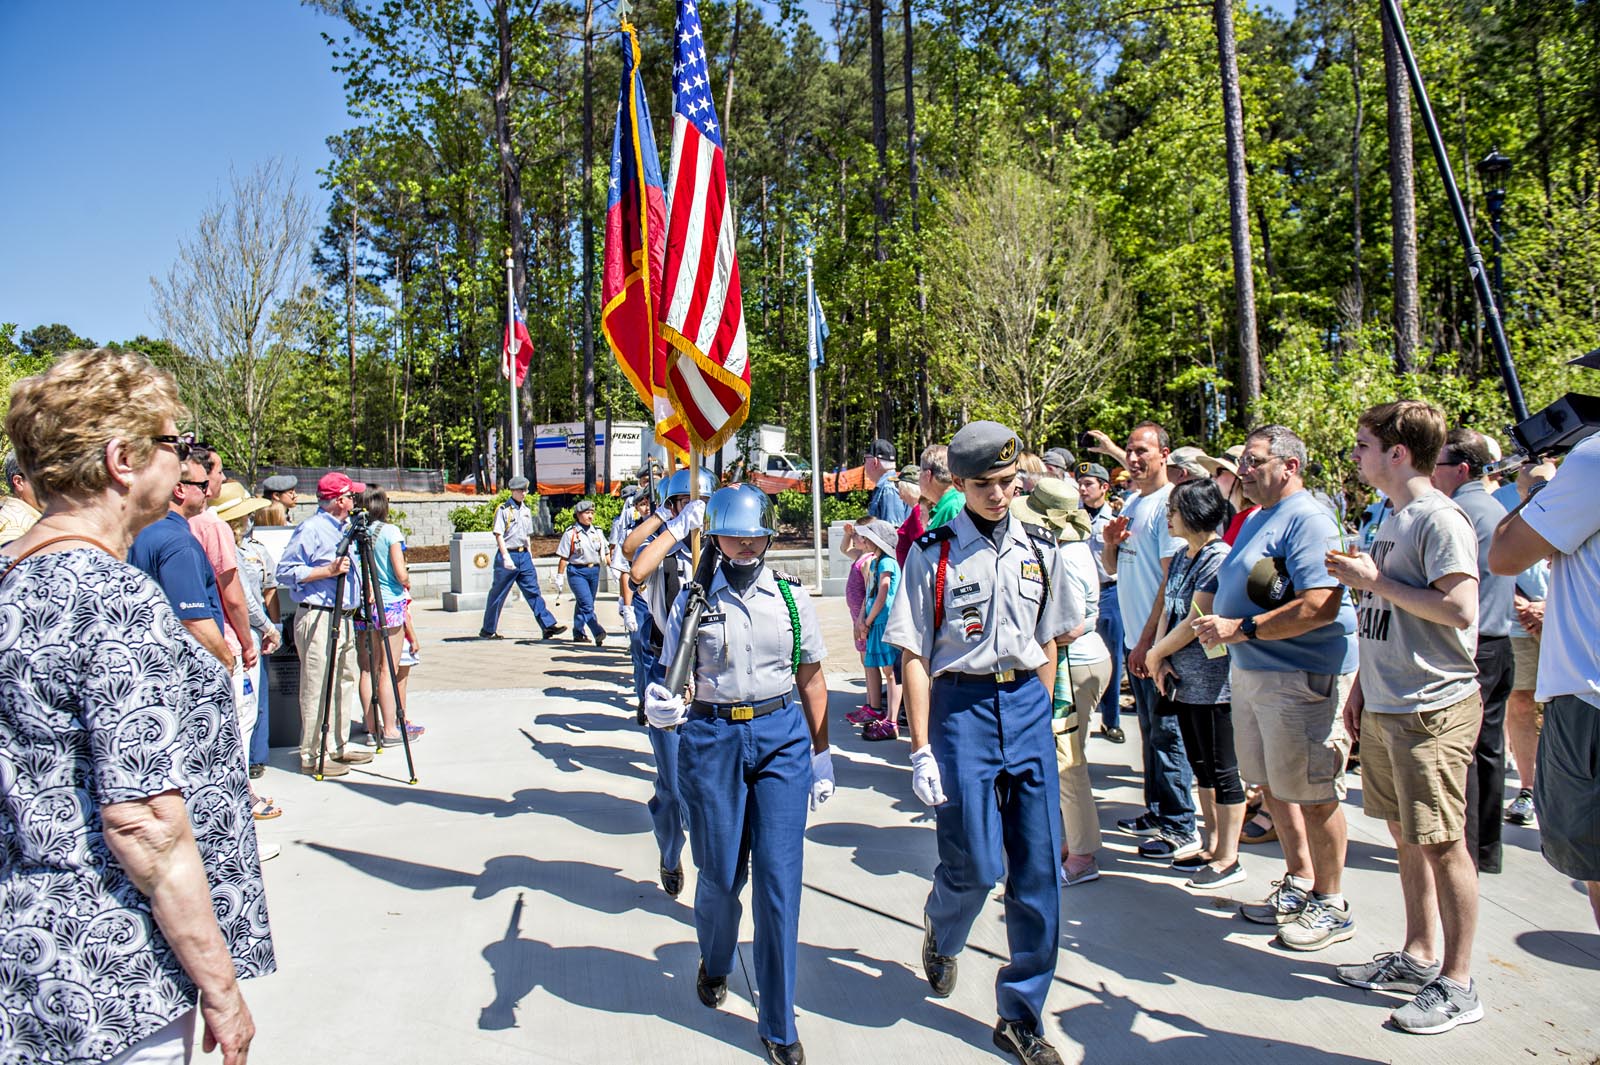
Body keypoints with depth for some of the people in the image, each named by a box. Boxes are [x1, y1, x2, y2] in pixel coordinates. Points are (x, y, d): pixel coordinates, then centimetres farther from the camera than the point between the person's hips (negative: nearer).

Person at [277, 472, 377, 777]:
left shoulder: (345, 529, 17)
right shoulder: (310, 530, -11)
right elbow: (286, 572, -15)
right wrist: (328, 571, -19)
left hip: (344, 617, 10)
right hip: (317, 618, -9)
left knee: (346, 681, 14)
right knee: (317, 689, -5)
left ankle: (337, 747, 24)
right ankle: (312, 756, 1)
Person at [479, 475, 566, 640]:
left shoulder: (526, 509, 14)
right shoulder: (503, 509, -6)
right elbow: (499, 535, -12)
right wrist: (506, 557, -20)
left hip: (523, 555, 6)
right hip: (508, 554, -6)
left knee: (533, 591, 0)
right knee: (498, 594, 4)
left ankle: (548, 626, -4)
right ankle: (488, 630, 15)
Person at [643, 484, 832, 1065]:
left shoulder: (791, 596, 4)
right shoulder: (694, 600, 1)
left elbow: (811, 678, 10)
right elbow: (677, 680, 2)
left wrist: (821, 754, 11)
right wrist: (664, 707, -21)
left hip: (781, 736, 0)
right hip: (711, 739, 0)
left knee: (779, 876, -2)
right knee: (722, 871, 10)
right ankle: (714, 964, 44)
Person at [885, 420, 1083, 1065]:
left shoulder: (1040, 550, 8)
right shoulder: (933, 555, -4)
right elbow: (915, 657, -5)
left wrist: (1038, 717, 12)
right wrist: (921, 750, -9)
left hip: (1026, 704, 4)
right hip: (961, 704, -4)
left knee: (1038, 869, 5)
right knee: (975, 865, -2)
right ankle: (941, 933, 35)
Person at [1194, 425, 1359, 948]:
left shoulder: (1308, 520, -15)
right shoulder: (1255, 518, 16)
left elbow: (1320, 607, -25)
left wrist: (1242, 628, -22)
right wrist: (1217, 624, 9)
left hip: (1302, 675, -9)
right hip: (1250, 671, 10)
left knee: (1313, 793, 2)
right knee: (1272, 785, 17)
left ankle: (1332, 905, 18)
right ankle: (1300, 882, 33)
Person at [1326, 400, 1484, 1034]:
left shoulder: (1438, 517, -13)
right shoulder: (1391, 517, 14)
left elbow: (1460, 610, -23)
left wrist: (1373, 579, -17)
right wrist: (1362, 688, 19)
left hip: (1432, 707, -9)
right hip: (1385, 706, 9)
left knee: (1442, 844, 0)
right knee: (1406, 835, 16)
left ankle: (1457, 985, 12)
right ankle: (1418, 957, 28)